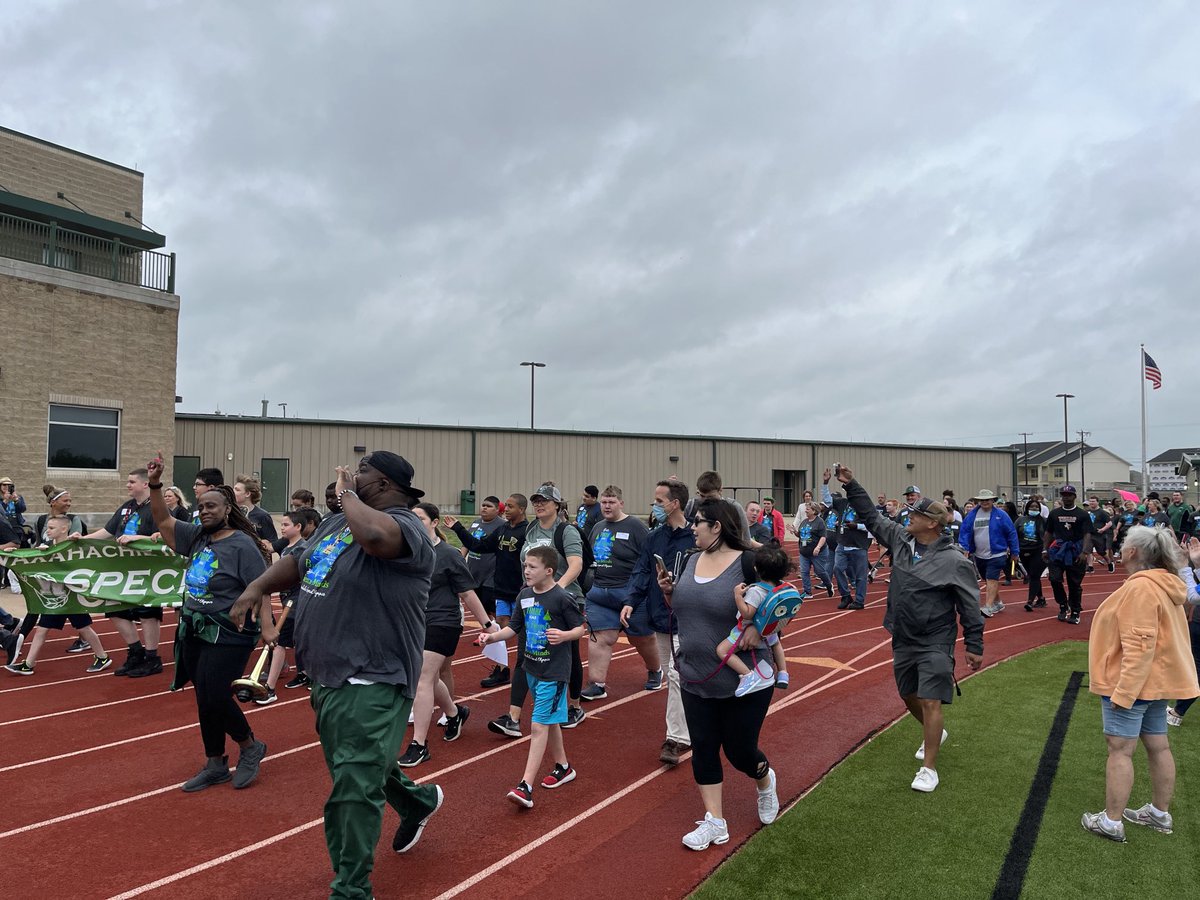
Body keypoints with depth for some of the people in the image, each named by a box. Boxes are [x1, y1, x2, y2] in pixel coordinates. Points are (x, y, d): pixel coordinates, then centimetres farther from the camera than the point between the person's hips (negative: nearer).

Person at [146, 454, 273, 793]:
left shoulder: (242, 544, -14)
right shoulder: (197, 536, 8)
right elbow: (163, 521, 11)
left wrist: (266, 626, -26)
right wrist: (154, 485, -2)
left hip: (228, 635, -8)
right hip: (194, 631, 8)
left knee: (213, 698, -11)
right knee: (205, 699, 12)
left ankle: (250, 747, 14)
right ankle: (215, 765, 25)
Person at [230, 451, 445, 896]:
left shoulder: (405, 527, -20)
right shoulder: (338, 521, 8)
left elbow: (374, 535, -43)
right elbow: (298, 562, 22)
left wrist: (347, 494, -24)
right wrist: (258, 587, 5)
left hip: (372, 683, -10)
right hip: (327, 676, 10)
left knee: (353, 790, -4)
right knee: (356, 766, 27)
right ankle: (418, 801, 52)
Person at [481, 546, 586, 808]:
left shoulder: (562, 598, -16)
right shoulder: (525, 595, 3)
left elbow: (580, 628, -9)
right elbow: (514, 628, 10)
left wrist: (564, 635, -29)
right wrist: (492, 636, -4)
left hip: (554, 671, -7)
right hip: (532, 668, 7)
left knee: (538, 726, -9)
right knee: (549, 722, 20)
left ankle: (525, 786, -8)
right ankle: (563, 767, 38)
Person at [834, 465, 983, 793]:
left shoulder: (954, 561, -17)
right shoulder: (900, 538, -1)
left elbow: (970, 607, -11)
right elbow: (871, 516, 9)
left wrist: (974, 647, -9)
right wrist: (851, 486, 3)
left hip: (935, 643, -7)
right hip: (902, 640, 7)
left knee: (930, 702, -7)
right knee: (908, 696, 20)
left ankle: (928, 768, 5)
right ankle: (935, 734, 48)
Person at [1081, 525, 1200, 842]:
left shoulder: (1141, 588, -22)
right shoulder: (1163, 584, 9)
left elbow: (1139, 647, -26)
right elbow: (1154, 637, 17)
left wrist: (1122, 692, -24)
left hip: (1131, 682, -10)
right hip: (1156, 680, 10)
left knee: (1119, 750, -3)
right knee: (1158, 746, 17)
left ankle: (1111, 822, 3)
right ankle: (1160, 814, 30)